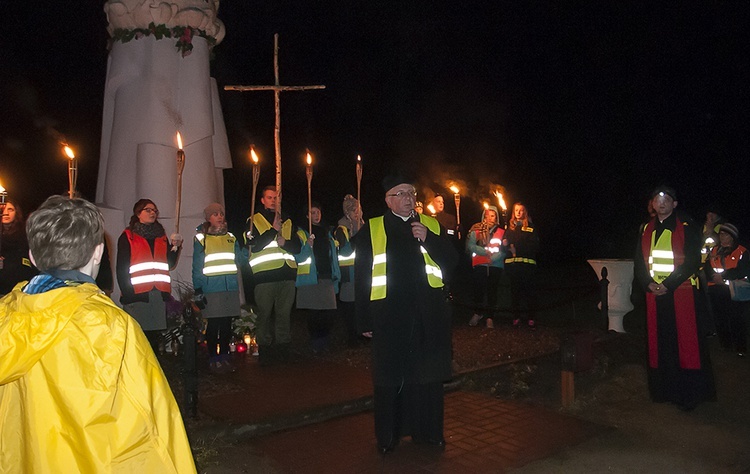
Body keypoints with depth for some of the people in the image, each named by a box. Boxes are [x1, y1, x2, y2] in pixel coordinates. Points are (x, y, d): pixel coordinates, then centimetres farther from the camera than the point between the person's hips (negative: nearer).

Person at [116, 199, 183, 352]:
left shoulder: (162, 237, 20)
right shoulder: (128, 236, 6)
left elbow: (169, 264, 17)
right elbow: (121, 268, -1)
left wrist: (175, 247, 2)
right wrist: (127, 293, -12)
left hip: (159, 294, 4)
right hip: (137, 294, -4)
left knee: (154, 336, 5)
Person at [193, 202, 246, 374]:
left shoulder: (230, 237, 14)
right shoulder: (201, 238, 2)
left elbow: (240, 260, 12)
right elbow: (197, 266, -1)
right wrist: (198, 290, -7)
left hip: (231, 287, 4)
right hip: (211, 288, -4)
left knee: (227, 323, 7)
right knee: (213, 324, -2)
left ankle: (224, 357, 17)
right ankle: (213, 359, 9)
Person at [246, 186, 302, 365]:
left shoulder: (287, 222, 19)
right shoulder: (254, 220, 7)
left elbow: (297, 247, 12)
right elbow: (255, 245, -7)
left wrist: (284, 242, -7)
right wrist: (274, 230, -10)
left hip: (287, 273, 4)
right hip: (264, 275, -3)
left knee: (284, 313, 5)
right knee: (264, 313, -3)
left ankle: (282, 347, 14)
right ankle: (264, 349, 6)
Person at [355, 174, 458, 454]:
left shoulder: (432, 226, 10)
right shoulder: (371, 229, 3)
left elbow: (452, 262, 4)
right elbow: (361, 276, 1)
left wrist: (429, 239, -11)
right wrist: (365, 320, -3)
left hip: (429, 315, 2)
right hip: (389, 317, -2)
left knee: (428, 375, 11)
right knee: (390, 377, 9)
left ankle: (427, 431, 29)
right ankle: (388, 436, 26)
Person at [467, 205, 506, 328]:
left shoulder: (501, 232, 9)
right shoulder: (476, 230, 7)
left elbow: (505, 250, -1)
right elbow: (470, 245, -6)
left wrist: (493, 258, -17)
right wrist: (486, 252, -16)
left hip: (496, 266, 1)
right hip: (479, 266, -1)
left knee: (492, 291, 2)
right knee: (479, 289, 0)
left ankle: (489, 317, 12)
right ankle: (478, 313, 20)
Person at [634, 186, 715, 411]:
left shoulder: (686, 227, -2)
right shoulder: (647, 229, 12)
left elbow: (693, 261, -8)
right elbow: (639, 262, 13)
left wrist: (669, 284, -15)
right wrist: (648, 284, -4)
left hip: (681, 292, -4)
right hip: (655, 293, 4)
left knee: (686, 341, -2)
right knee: (659, 343, 7)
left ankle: (690, 392, 8)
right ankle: (664, 390, 16)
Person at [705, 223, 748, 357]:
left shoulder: (741, 252, -1)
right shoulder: (715, 250, 14)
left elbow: (743, 270, -11)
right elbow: (708, 269, 9)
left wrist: (723, 276, -14)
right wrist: (715, 277, -11)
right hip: (716, 291, 5)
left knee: (736, 320, -4)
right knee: (720, 319, 10)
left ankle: (741, 348, 5)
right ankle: (726, 345, 22)